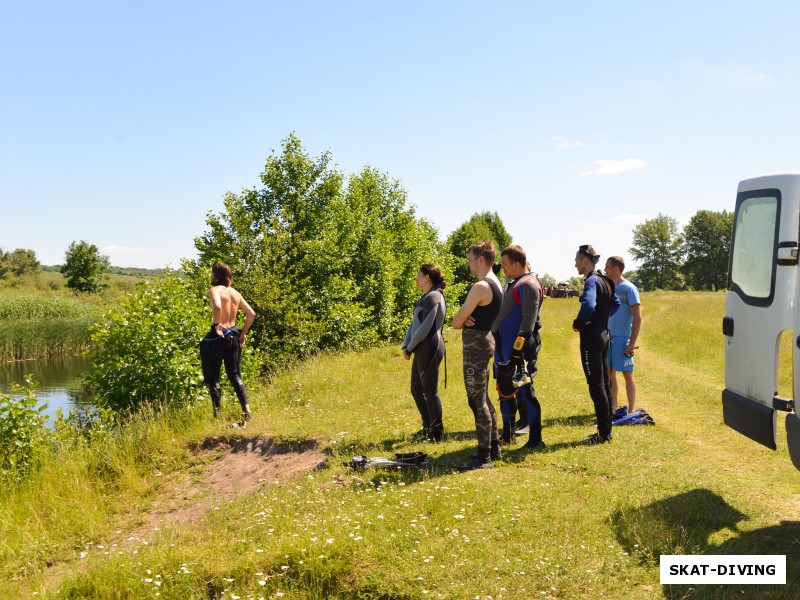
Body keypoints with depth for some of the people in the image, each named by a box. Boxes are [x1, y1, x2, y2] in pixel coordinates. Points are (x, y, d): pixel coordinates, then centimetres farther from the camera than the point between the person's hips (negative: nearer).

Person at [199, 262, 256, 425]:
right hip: (233, 336, 6)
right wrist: (243, 332, 15)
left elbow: (217, 307, -30)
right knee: (235, 375, 12)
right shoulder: (235, 293, 10)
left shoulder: (215, 290, -9)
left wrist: (216, 324, -17)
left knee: (213, 377, 6)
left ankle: (217, 413, 7)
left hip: (218, 336, -6)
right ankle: (246, 410, 2)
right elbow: (251, 314, 10)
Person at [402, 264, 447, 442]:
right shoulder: (425, 297, 16)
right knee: (416, 389, 16)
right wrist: (406, 345, 3)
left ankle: (436, 432, 10)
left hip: (430, 349, -10)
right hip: (422, 350, 10)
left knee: (430, 391, -1)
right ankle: (428, 427, 28)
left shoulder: (433, 297, -14)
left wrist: (410, 347, -9)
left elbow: (425, 327, -19)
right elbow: (414, 323, 14)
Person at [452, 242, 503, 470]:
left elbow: (456, 322, -16)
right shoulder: (496, 284, 13)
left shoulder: (480, 287, -19)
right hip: (485, 341, 10)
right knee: (483, 399, 18)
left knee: (477, 402, -4)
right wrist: (467, 320, -5)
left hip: (476, 344, -10)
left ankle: (484, 456, 2)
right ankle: (494, 448, 27)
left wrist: (462, 321, 6)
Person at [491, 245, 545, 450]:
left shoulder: (528, 285, -13)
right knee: (505, 392, 16)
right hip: (504, 351, 10)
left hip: (519, 351, -10)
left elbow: (528, 320, -21)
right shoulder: (512, 284, 17)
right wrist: (499, 347, 23)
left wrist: (518, 350, -26)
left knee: (525, 393, -3)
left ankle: (535, 441, 6)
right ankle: (506, 435, 29)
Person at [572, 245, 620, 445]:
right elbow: (616, 304, 24)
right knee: (605, 384, 14)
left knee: (596, 386, -4)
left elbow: (588, 306, -35)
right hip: (603, 334, 10)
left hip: (591, 338, -10)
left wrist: (578, 322, -18)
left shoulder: (591, 281, -17)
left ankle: (603, 434, 2)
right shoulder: (605, 281, 11)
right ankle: (606, 430, 23)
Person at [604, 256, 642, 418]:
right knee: (610, 374, 11)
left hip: (622, 338, -7)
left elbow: (637, 317, -11)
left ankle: (631, 411, 8)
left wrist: (632, 343, -16)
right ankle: (613, 409, 20)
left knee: (627, 374, 1)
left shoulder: (629, 288, -9)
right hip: (607, 338, 7)